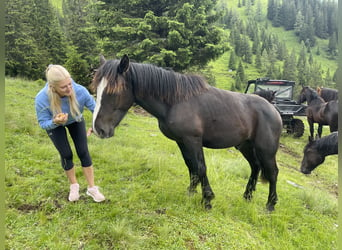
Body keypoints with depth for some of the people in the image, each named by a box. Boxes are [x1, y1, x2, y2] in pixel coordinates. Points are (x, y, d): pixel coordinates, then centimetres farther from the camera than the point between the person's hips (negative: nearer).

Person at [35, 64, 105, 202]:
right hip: (54, 125, -1)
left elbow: (95, 108, -23)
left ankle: (92, 188, 14)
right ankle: (74, 186, 27)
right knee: (66, 155, 0)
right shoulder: (41, 99, -39)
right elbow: (43, 123, -25)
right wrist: (54, 122, -46)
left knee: (83, 152, -1)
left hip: (76, 121, 1)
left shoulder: (80, 91, -38)